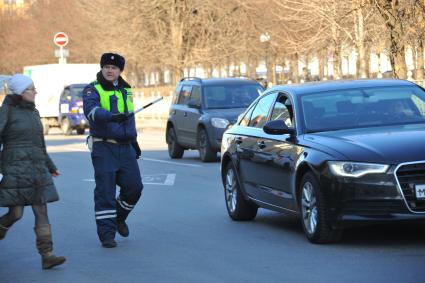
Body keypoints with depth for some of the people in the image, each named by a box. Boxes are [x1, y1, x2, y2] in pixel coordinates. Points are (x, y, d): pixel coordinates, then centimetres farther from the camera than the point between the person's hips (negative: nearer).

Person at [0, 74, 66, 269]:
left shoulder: (33, 112, 15)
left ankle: (46, 255, -6)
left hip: (37, 169, 6)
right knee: (16, 213, -5)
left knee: (41, 212, -3)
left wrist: (50, 167, 30)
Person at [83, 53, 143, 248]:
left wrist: (134, 140, 27)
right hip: (104, 148, -5)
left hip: (126, 147, 5)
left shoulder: (126, 90, 16)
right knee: (105, 191, -6)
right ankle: (106, 234, -2)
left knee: (134, 186, 0)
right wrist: (111, 116, -44)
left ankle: (119, 217, 27)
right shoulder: (93, 90, -6)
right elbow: (91, 110, -27)